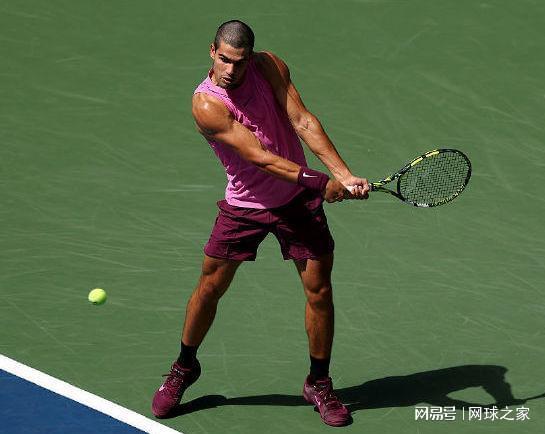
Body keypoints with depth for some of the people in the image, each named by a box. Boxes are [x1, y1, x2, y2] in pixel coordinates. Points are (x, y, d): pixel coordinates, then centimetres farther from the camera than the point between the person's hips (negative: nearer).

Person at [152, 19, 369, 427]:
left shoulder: (270, 66, -12)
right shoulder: (206, 104, -23)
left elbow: (303, 122, -18)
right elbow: (260, 157, -29)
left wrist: (344, 174, -30)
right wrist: (321, 183, -36)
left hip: (297, 199, 2)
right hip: (244, 206, -2)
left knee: (319, 289, 1)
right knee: (210, 287, 6)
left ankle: (319, 383, 20)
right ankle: (185, 367, 32)